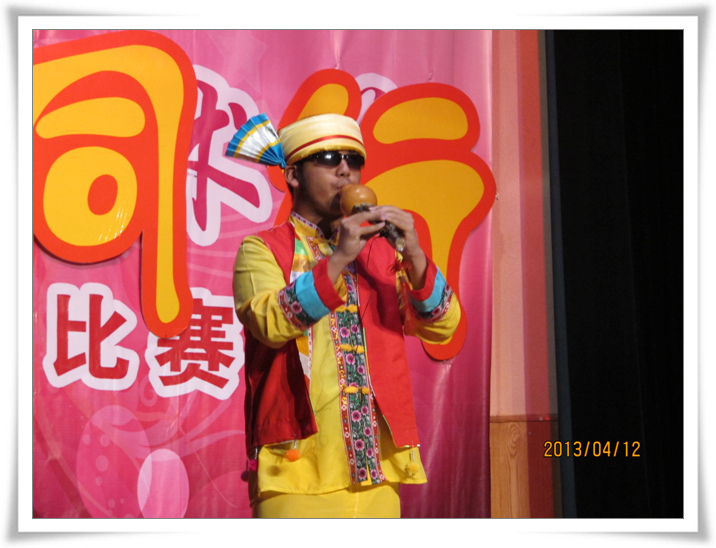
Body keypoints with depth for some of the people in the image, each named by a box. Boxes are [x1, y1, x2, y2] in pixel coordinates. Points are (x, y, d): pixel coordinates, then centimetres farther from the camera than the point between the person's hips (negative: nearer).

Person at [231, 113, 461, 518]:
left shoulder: (381, 250, 16)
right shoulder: (262, 251, 4)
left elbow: (442, 328, 4)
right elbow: (271, 322, -16)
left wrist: (413, 255, -10)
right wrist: (337, 260, -21)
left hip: (377, 468, 4)